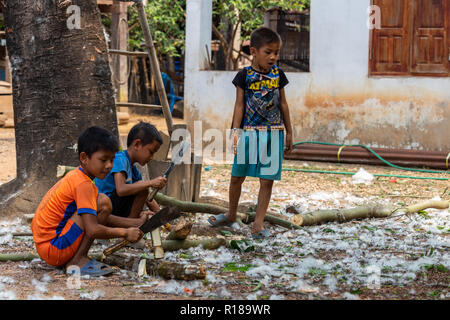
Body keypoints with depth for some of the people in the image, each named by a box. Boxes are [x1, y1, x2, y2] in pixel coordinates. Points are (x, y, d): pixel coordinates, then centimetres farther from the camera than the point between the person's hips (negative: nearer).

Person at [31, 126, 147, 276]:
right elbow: (93, 230, -25)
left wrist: (136, 223, 9)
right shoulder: (83, 184, -17)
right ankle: (78, 260, -12)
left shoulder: (76, 177, 13)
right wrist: (125, 233, -13)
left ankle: (72, 259, 11)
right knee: (103, 202, -17)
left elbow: (103, 219, 18)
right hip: (53, 249, -10)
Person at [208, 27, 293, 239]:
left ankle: (258, 224, 5)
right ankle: (231, 215, 31)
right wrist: (236, 130, -11)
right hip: (249, 132, -1)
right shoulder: (245, 75, -3)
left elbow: (283, 104, 11)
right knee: (237, 177, 9)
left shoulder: (277, 75, 4)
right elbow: (239, 105, -3)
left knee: (267, 180, -1)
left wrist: (289, 132, 14)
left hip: (273, 133, 1)